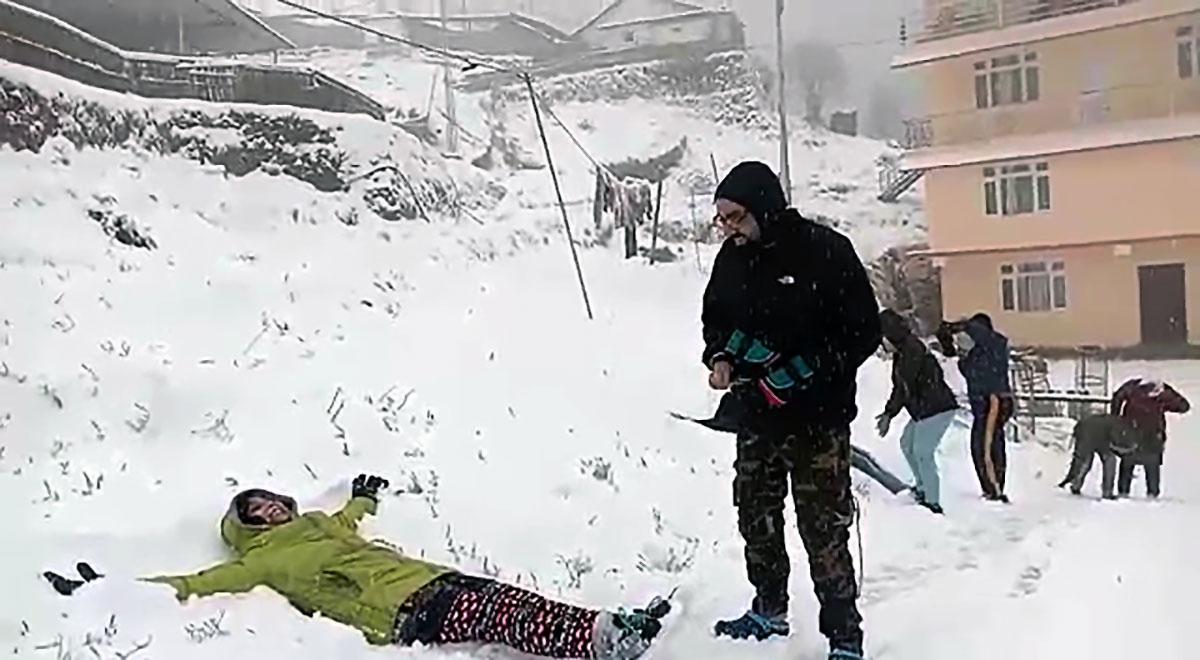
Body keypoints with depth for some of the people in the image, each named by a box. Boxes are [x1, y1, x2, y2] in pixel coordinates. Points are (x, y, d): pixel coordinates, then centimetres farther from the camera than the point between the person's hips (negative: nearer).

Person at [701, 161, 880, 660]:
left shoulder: (825, 251, -14)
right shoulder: (732, 257, 2)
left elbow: (864, 331, -11)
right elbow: (715, 318, 18)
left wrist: (801, 374, -19)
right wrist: (719, 357, -3)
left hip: (818, 418, -6)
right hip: (755, 415, 6)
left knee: (824, 532, -3)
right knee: (756, 519, 15)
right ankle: (769, 611, 34)